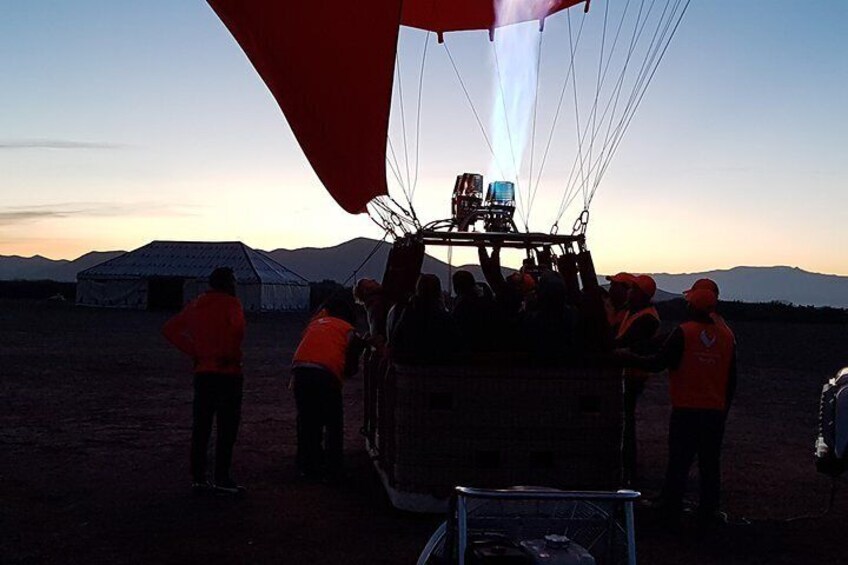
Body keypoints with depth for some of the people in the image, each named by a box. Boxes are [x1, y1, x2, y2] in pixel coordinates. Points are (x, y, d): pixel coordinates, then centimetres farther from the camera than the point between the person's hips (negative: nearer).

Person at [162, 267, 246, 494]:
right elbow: (237, 326, -27)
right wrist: (231, 354, -13)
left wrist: (193, 352, 7)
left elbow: (170, 329, 11)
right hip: (227, 372, -6)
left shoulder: (195, 305, 13)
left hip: (203, 371, 6)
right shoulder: (230, 303, -7)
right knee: (227, 426, -1)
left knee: (201, 426, 10)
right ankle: (222, 478, -1)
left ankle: (198, 477, 12)